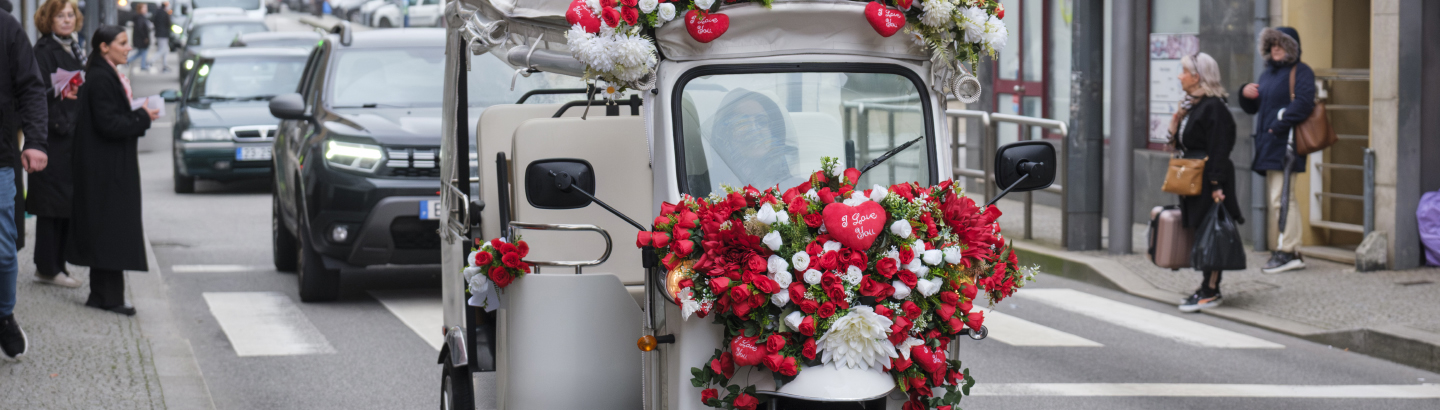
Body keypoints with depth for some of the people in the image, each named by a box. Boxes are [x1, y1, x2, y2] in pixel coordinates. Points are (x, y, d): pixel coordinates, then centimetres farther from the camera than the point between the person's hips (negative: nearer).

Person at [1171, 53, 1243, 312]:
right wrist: (1174, 128, 7)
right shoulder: (1191, 106, 14)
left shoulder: (1213, 108, -16)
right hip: (1193, 180, 10)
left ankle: (1211, 292, -3)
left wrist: (1216, 186, -23)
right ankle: (1208, 288, 17)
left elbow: (1219, 151, -20)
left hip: (1209, 179, -10)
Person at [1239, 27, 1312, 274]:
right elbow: (1252, 108, 27)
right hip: (1268, 147, 9)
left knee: (1281, 198, -12)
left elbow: (1303, 104, -20)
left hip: (1286, 144, -9)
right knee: (1278, 199, 9)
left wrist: (1278, 126, -22)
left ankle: (1287, 251, -11)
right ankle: (1283, 250, 13)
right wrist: (1246, 94, 5)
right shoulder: (1268, 73, 21)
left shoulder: (1300, 72, -6)